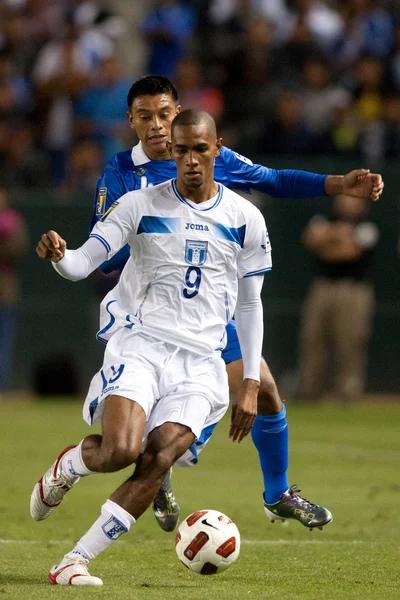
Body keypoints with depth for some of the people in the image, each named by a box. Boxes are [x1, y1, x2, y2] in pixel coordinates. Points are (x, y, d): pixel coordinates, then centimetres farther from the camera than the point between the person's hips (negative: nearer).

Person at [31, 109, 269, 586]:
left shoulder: (245, 219, 8)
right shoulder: (141, 206, 3)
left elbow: (249, 305, 14)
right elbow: (81, 264, -2)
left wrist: (250, 384, 10)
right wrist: (58, 254, -27)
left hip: (202, 362, 2)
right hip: (142, 345, -2)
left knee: (157, 461, -20)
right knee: (120, 450, -25)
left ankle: (75, 561, -14)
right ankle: (66, 467, 11)